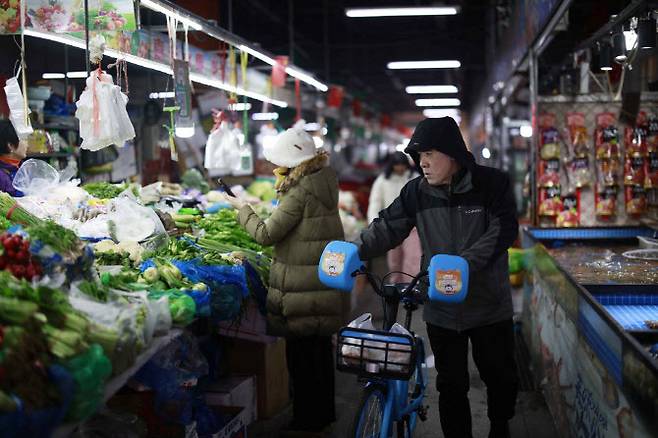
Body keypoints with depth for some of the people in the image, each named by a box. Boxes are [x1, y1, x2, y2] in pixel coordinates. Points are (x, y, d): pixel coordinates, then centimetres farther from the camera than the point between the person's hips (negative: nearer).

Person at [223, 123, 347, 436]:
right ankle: (324, 412, 32)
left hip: (302, 287, -9)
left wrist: (242, 208, -1)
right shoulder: (324, 181, 6)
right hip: (325, 279, 9)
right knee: (320, 346, 19)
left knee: (301, 353, 1)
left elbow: (266, 234, -17)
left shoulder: (299, 193, -21)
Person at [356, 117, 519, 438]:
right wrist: (355, 252, -20)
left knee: (501, 378, 16)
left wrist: (464, 264, -34)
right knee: (451, 384, 10)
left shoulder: (493, 184, -11)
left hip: (490, 306, -1)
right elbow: (387, 228, -3)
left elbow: (502, 231, -21)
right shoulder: (417, 191, -2)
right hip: (441, 309, 2)